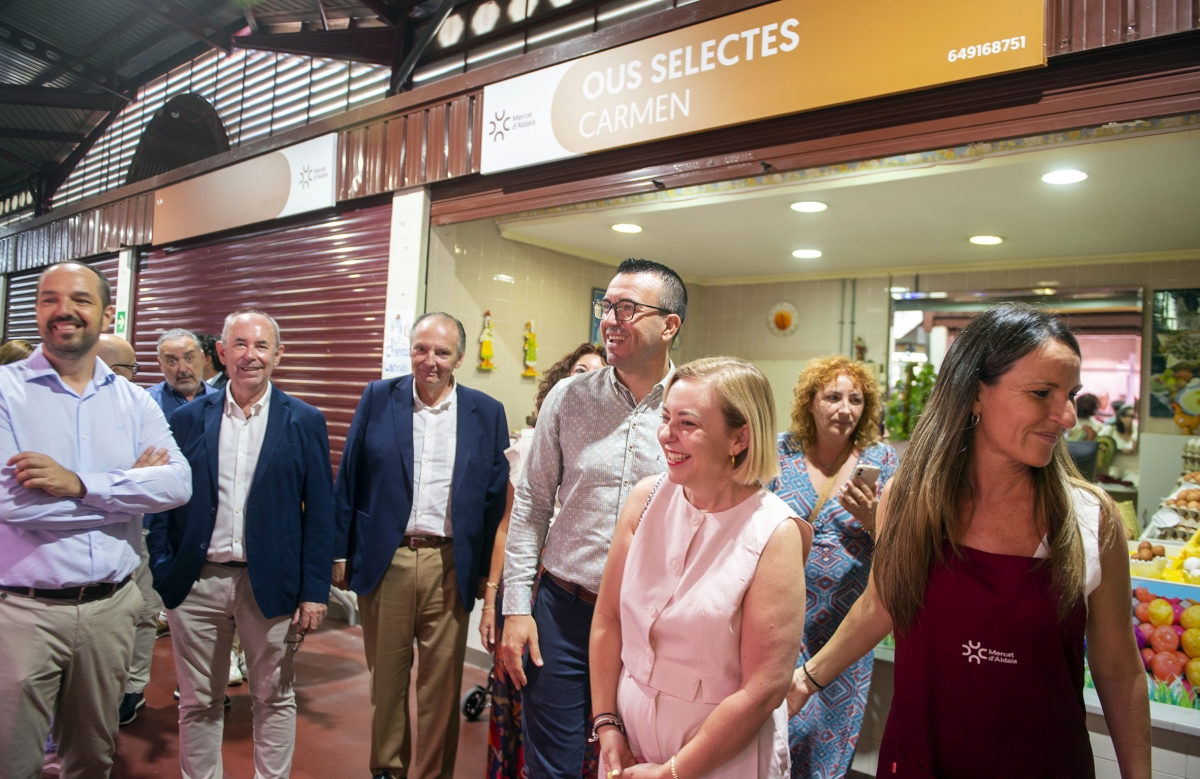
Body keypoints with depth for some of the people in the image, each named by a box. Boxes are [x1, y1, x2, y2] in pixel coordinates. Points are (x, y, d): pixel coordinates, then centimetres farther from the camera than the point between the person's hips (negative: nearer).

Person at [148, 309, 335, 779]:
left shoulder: (304, 422, -2)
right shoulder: (187, 419, 4)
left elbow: (320, 511, -3)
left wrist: (314, 591, -7)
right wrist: (163, 573, -3)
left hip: (270, 584, -1)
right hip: (196, 582, 2)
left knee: (274, 700, 12)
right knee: (198, 703, 15)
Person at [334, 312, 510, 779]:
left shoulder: (486, 413, 1)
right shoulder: (378, 398, 2)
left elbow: (495, 497, 1)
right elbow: (349, 480, 4)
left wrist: (487, 570, 0)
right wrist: (341, 552, 2)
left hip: (450, 564, 0)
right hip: (384, 559, 1)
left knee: (441, 680, 8)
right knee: (386, 673, 15)